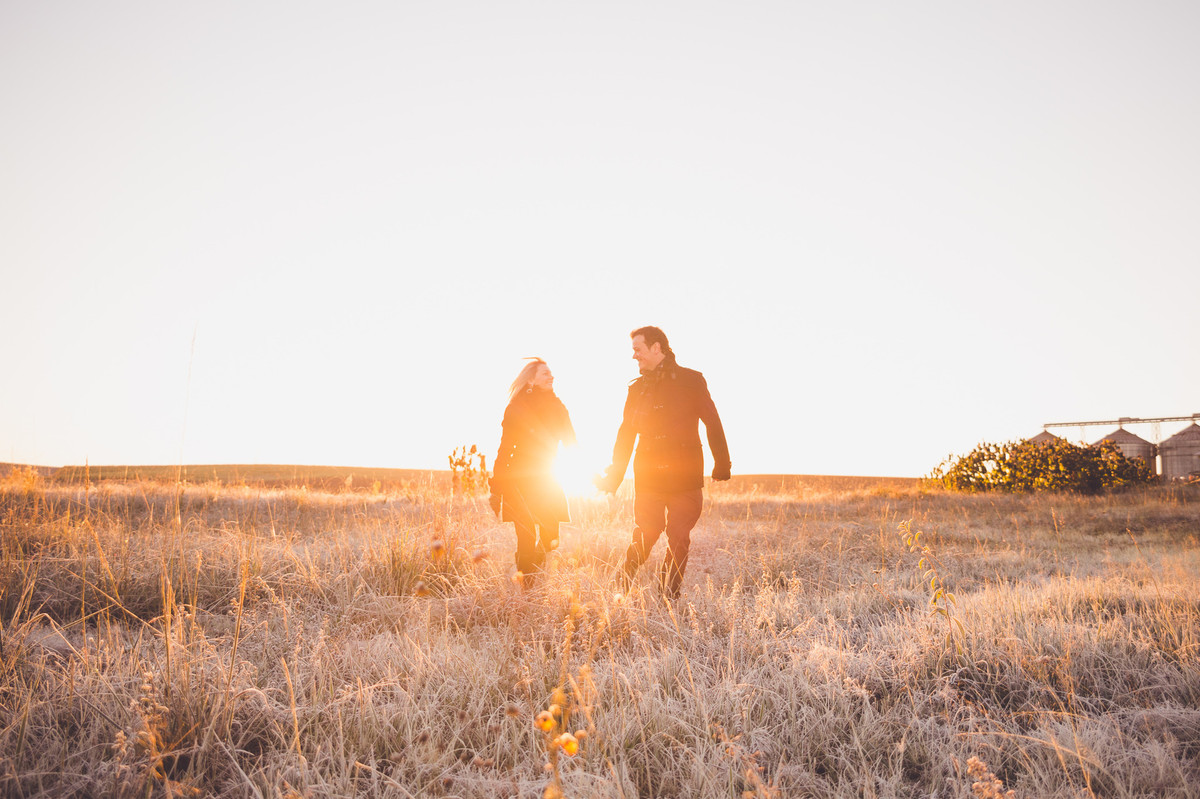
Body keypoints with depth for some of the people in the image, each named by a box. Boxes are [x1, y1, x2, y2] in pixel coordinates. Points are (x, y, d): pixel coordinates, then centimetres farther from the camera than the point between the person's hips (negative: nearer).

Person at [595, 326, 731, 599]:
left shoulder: (690, 380, 2)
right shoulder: (637, 388, 11)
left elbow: (712, 424, 3)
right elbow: (626, 433, 15)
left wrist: (722, 464, -1)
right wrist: (614, 475, 10)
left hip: (685, 476, -1)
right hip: (648, 477, 1)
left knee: (679, 539, 0)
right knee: (643, 537, -5)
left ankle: (671, 596, 13)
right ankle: (621, 589, 13)